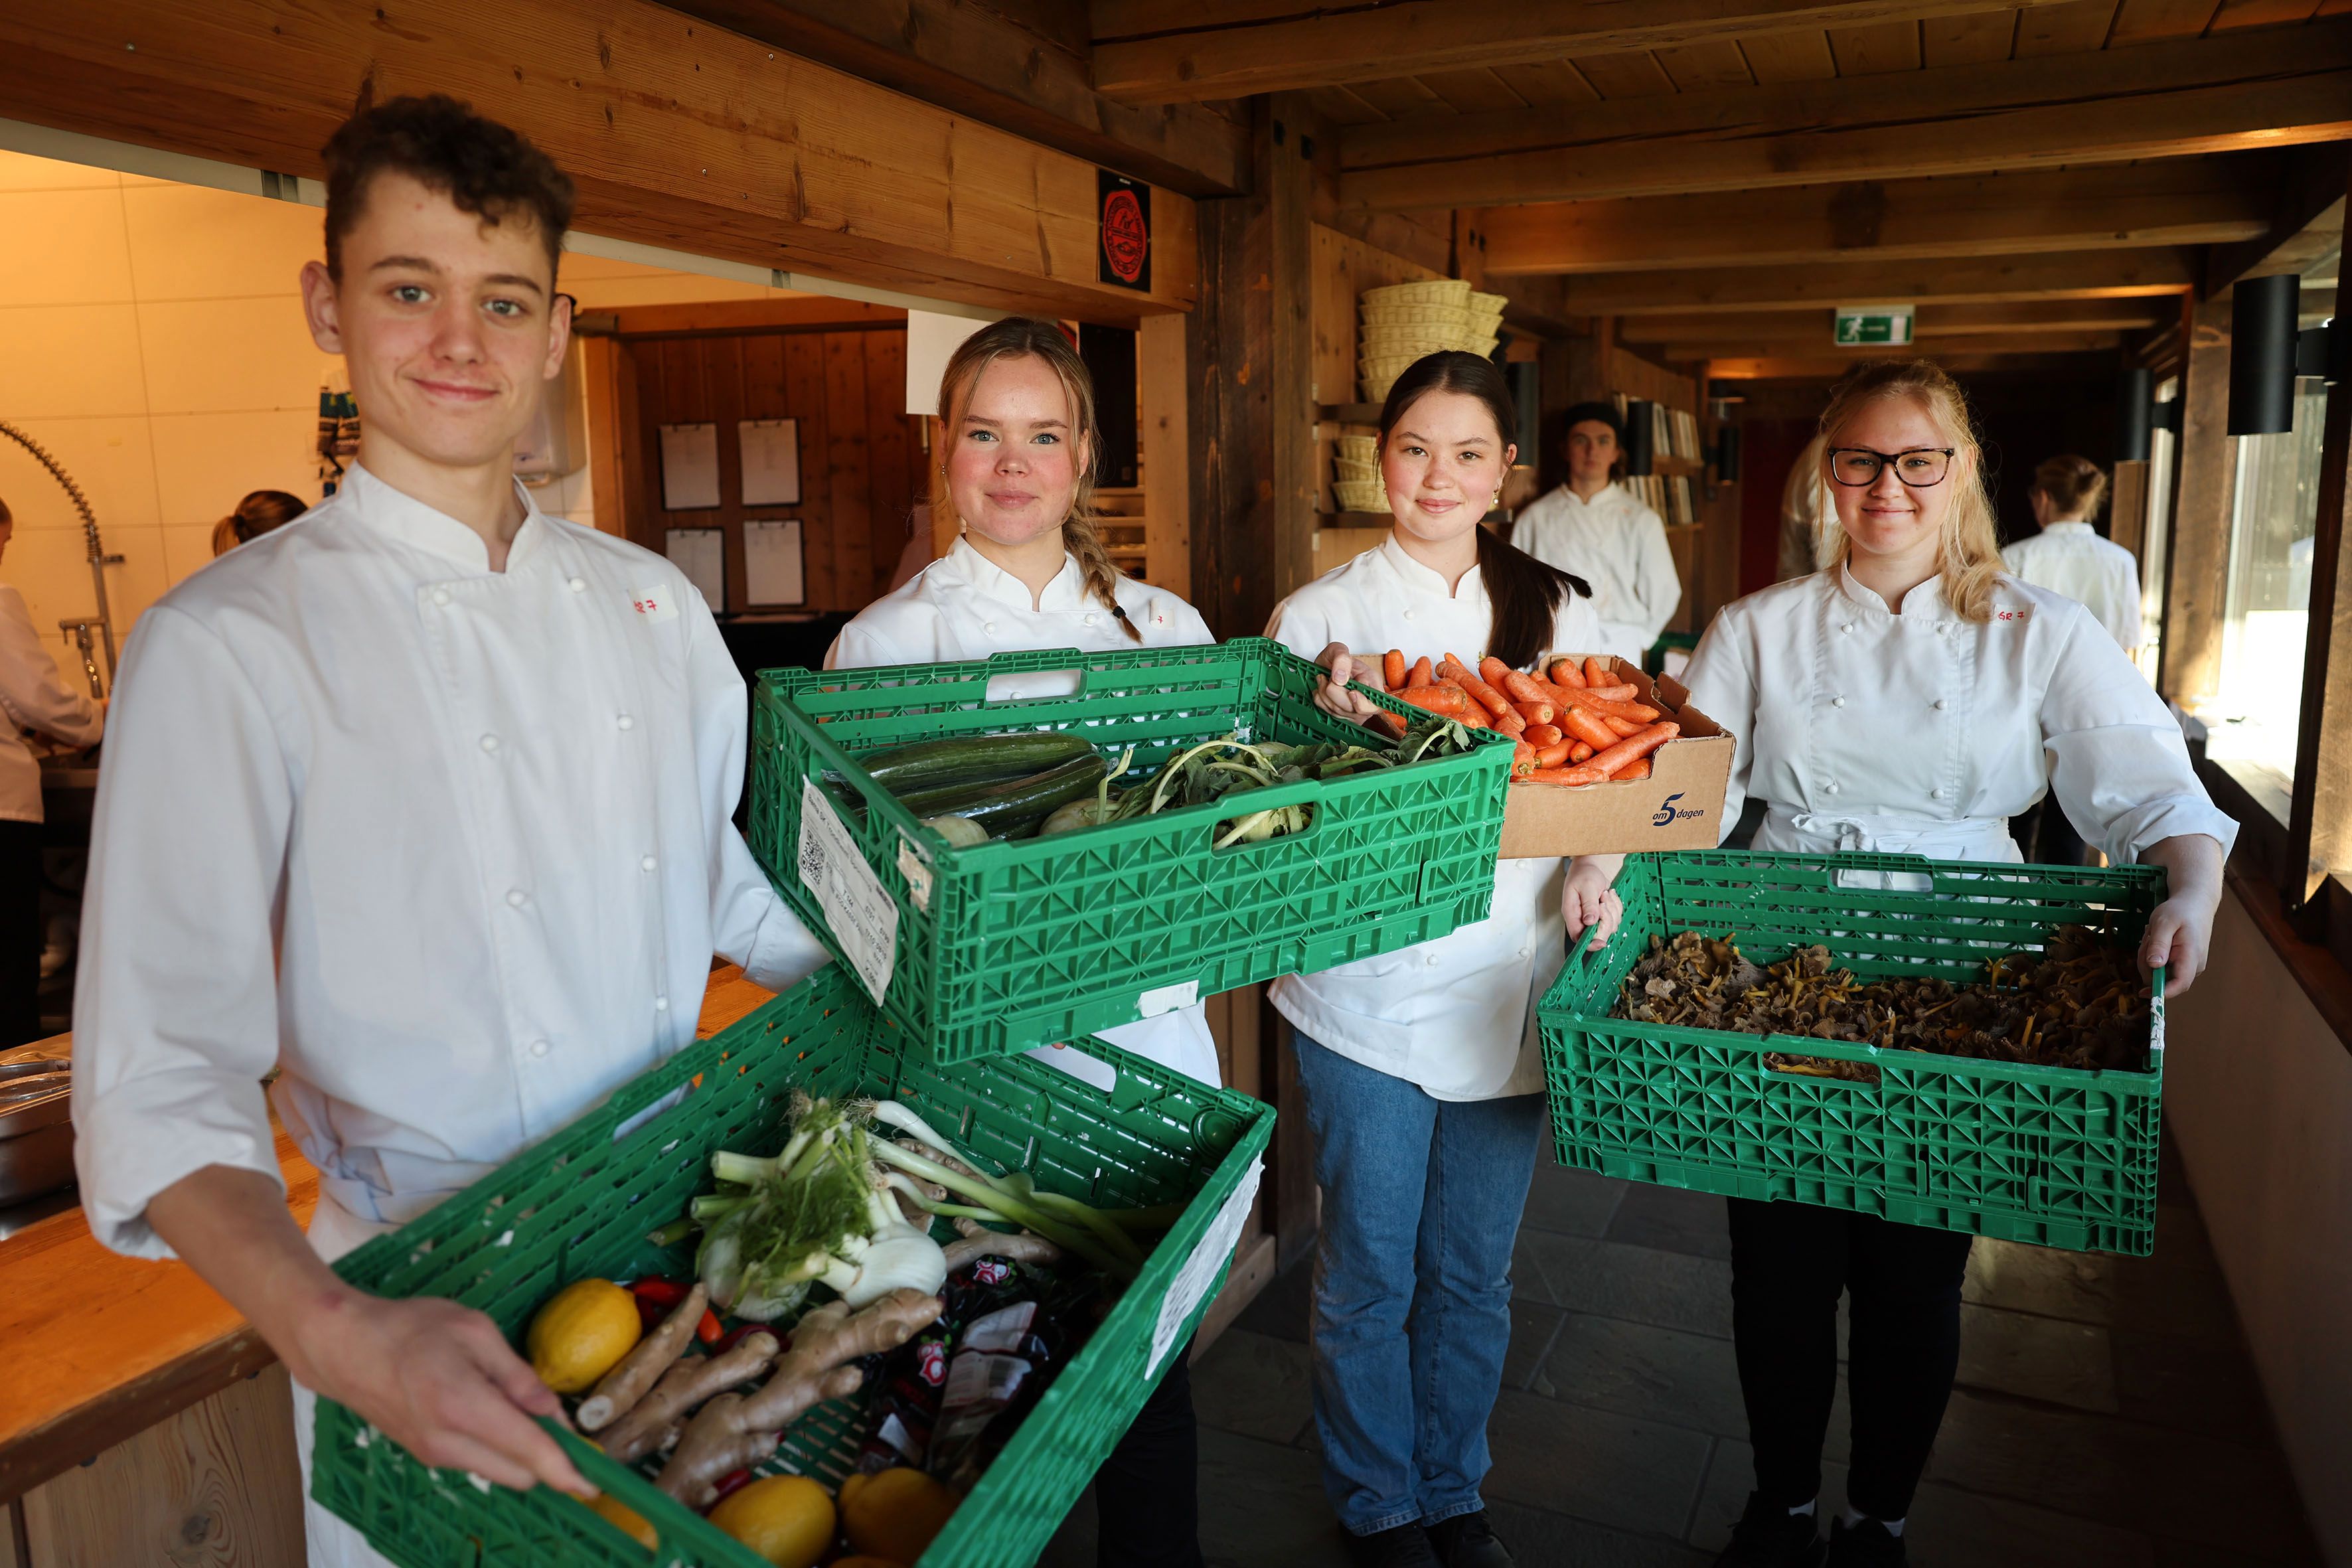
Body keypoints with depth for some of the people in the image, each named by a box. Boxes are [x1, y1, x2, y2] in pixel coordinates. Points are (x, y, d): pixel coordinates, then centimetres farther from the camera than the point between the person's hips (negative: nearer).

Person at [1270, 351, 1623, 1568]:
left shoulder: (1556, 610, 7)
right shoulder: (1320, 614, -2)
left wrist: (1591, 874, -12)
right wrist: (1329, 708, -25)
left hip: (1509, 994, 3)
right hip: (1367, 995, -2)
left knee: (1473, 1276, 16)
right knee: (1368, 1275, 9)